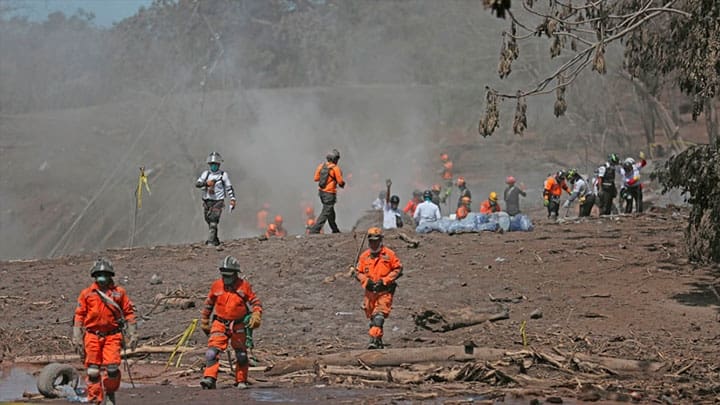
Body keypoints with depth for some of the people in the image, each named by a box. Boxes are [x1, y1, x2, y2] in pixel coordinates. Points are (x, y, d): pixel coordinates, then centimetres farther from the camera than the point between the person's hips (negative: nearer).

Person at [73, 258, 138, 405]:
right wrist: (77, 339, 4)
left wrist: (132, 335, 6)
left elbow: (129, 313, 11)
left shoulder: (119, 292, 8)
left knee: (112, 368, -12)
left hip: (112, 336, -1)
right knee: (92, 371, -3)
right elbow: (79, 316, 9)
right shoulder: (87, 294, 8)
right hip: (92, 336, 1)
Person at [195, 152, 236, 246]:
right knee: (209, 221, 13)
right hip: (206, 202, 5)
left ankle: (211, 241, -20)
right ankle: (216, 240, 28)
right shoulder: (206, 174, 7)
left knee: (213, 221, -17)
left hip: (217, 202, -5)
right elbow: (197, 184, -2)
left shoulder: (223, 175, -1)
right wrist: (206, 183, -21)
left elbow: (229, 188, 3)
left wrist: (232, 199, -6)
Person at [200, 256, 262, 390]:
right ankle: (209, 379, -22)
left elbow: (255, 302, -1)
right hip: (220, 324, 0)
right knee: (212, 352, -17)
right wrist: (204, 322, 17)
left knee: (241, 355, 9)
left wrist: (256, 316, -18)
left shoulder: (244, 286, -6)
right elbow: (208, 305, 13)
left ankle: (241, 381, 24)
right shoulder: (216, 286, 0)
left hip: (238, 325, 0)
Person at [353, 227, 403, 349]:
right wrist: (366, 281, -7)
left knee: (379, 315, -20)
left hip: (384, 291, -5)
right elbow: (358, 272, 12)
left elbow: (398, 269, -1)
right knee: (372, 317, 11)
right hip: (370, 291, 5)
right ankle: (378, 341, 24)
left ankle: (374, 339, -28)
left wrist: (384, 280, -10)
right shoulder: (364, 256, 7)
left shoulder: (389, 254, -3)